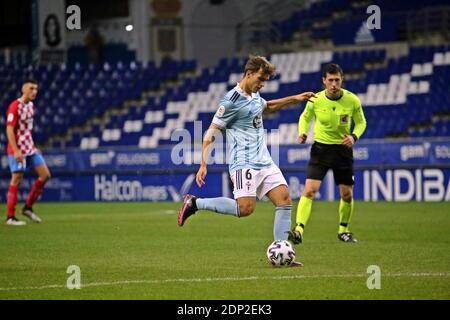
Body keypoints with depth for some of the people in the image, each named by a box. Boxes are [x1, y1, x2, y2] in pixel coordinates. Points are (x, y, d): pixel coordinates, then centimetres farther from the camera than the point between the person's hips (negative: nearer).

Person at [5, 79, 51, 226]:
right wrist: (16, 151, -23)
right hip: (18, 150, -8)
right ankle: (10, 217, 0)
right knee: (16, 180, -6)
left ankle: (28, 208, 12)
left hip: (30, 148, 8)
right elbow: (9, 129, -18)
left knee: (45, 175, 3)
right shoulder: (15, 106, -14)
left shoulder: (30, 106, 11)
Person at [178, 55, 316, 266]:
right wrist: (203, 164, -17)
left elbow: (266, 106, 40)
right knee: (246, 208, -21)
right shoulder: (232, 101, -13)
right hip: (244, 163, -8)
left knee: (284, 199, -5)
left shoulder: (254, 95, 14)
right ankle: (194, 203, -5)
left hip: (264, 162, 9)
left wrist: (294, 99, 32)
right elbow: (211, 134, -11)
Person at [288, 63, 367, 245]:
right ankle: (299, 231, -24)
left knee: (347, 195, 7)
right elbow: (305, 117, 9)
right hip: (320, 148, -1)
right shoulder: (315, 101, -11)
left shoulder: (352, 100, -10)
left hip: (343, 149, 1)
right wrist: (302, 133, -10)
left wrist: (354, 136, -15)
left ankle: (343, 231, 30)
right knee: (309, 190, -18)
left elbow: (361, 122, 5)